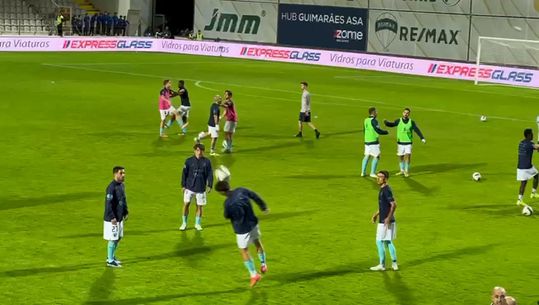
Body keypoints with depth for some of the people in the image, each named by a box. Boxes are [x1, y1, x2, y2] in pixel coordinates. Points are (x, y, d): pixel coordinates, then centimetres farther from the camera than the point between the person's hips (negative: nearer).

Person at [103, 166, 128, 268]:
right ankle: (110, 260, 8)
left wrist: (126, 212, 17)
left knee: (119, 237, 17)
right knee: (113, 239, -2)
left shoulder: (122, 185, 8)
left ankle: (112, 256, 31)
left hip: (120, 217, 9)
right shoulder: (111, 187, -20)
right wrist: (112, 217, -24)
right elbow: (108, 203, -22)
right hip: (112, 218, -9)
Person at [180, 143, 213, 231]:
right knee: (186, 204, -3)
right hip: (189, 187, 0)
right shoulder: (189, 161, -2)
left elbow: (210, 174, 2)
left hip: (201, 188, 0)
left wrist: (209, 185, -6)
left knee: (199, 206, 6)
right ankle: (184, 223, 11)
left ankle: (198, 224, 22)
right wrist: (183, 185, 0)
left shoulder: (207, 162, -1)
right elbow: (184, 173, 2)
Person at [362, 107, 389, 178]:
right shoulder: (373, 121, -16)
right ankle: (372, 173, -1)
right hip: (374, 141, -8)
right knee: (376, 157, 0)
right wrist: (386, 132, -2)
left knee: (367, 156, 15)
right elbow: (378, 131, -19)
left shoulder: (366, 120, 8)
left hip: (367, 141, 8)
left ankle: (363, 172, 16)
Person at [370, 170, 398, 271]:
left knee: (379, 242, -2)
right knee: (388, 242, 15)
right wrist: (376, 214, 23)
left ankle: (382, 265, 5)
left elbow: (394, 204, -24)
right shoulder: (383, 189, 12)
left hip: (386, 222, -10)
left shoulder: (386, 190, -18)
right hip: (383, 221, 10)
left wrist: (388, 218, -25)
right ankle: (394, 263, 19)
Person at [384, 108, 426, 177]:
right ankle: (402, 171, 26)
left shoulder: (411, 122, -4)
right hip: (400, 143, 1)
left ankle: (407, 171, 0)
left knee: (407, 156, -12)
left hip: (408, 143, -1)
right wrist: (386, 122, -35)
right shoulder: (399, 121, -2)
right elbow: (391, 124, -13)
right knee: (401, 157, 9)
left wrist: (422, 138, -24)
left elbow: (417, 130, -12)